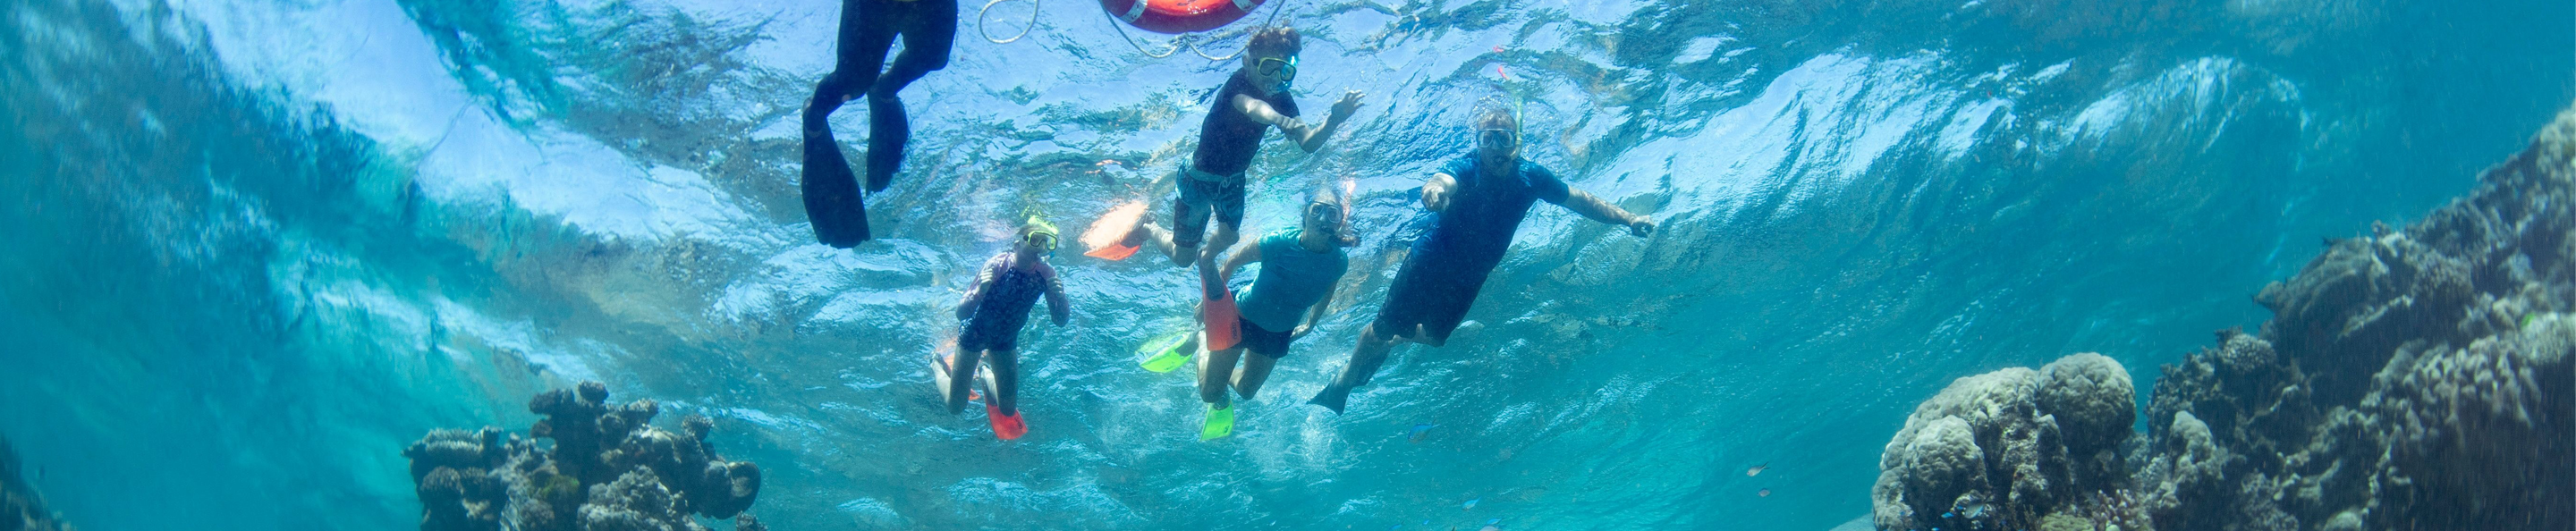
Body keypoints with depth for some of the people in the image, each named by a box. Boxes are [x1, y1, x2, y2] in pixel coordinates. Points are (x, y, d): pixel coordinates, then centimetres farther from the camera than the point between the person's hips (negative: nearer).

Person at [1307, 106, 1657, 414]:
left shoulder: (1531, 178, -17)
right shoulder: (1466, 170, -29)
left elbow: (1581, 200, -4)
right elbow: (1444, 180, -53)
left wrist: (1627, 219, -9)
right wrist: (1434, 188, -77)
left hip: (1469, 279, 5)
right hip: (1430, 264, -4)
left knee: (1434, 336, 20)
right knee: (1384, 328, 2)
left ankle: (1386, 346, 49)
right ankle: (1342, 383, 25)